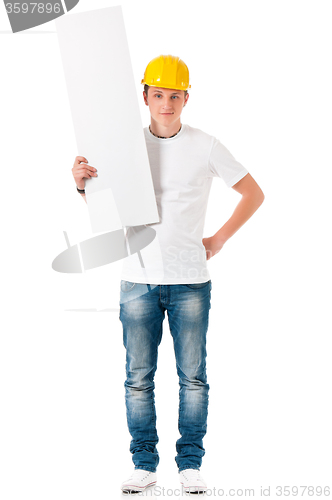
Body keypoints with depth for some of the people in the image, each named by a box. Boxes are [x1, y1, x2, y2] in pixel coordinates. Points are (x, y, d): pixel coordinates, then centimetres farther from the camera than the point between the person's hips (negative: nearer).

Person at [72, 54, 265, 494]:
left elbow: (254, 194, 8)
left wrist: (220, 239, 2)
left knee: (193, 377, 4)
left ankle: (190, 463, 16)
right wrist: (82, 181, -11)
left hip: (190, 280, -1)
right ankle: (144, 463, 16)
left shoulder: (205, 146, 0)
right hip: (138, 280, 2)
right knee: (138, 378, 5)